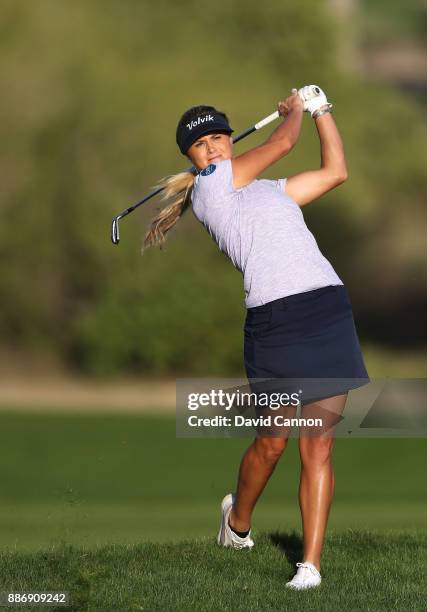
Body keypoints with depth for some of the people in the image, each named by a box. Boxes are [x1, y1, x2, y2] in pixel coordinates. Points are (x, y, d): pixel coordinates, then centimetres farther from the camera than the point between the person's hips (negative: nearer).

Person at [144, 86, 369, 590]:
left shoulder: (272, 190, 25)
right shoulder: (206, 189, 4)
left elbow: (335, 171, 30)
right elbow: (283, 141, 5)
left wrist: (320, 110, 32)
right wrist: (294, 110, 24)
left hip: (329, 308, 5)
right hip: (273, 318, -5)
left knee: (318, 447, -2)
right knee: (272, 441, 3)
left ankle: (311, 563, -2)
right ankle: (238, 518, 34)